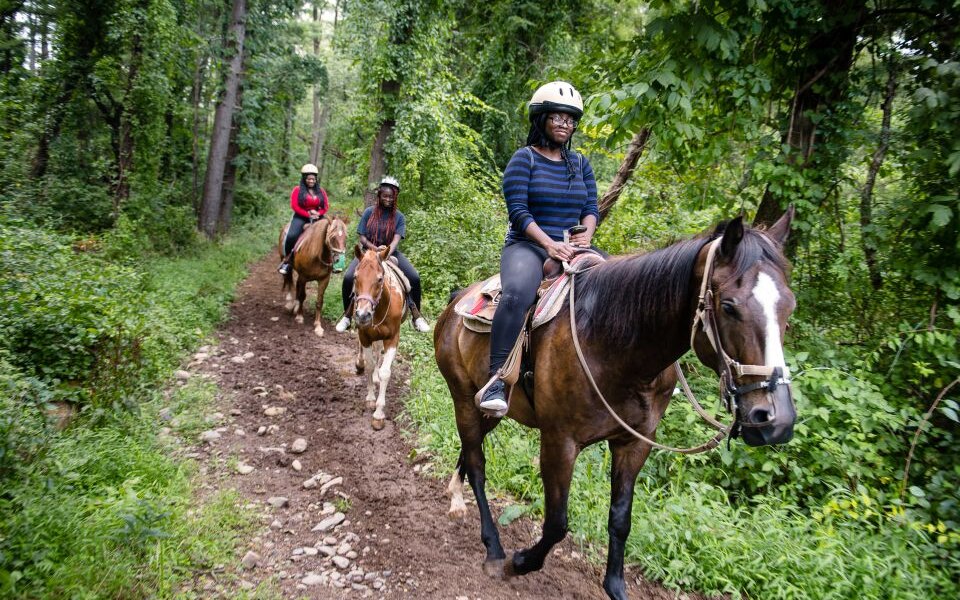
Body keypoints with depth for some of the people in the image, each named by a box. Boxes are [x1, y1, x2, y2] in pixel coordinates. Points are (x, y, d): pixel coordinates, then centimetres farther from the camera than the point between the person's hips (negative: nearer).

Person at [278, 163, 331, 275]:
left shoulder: (321, 191, 11)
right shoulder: (298, 190, 1)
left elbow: (326, 206, 8)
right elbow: (294, 206, -7)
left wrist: (317, 213, -11)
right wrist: (308, 214, -15)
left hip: (316, 217, 3)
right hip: (301, 217, -3)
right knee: (291, 235, -29)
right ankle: (286, 260, -11)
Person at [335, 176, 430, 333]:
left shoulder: (399, 217, 0)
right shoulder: (369, 212, 0)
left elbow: (396, 239, -14)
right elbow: (362, 238, -2)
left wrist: (387, 254, -33)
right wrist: (376, 249, -20)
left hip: (391, 252, 1)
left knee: (414, 277, -22)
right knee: (348, 277, -25)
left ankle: (417, 316, -6)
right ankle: (347, 315, -4)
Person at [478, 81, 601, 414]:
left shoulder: (581, 164, 17)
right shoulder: (524, 159, 0)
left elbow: (591, 208, 13)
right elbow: (518, 211, -10)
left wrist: (586, 233, -10)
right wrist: (549, 244, -22)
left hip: (571, 249, 6)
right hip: (528, 247, -6)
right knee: (517, 293, -37)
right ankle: (495, 381, -35)